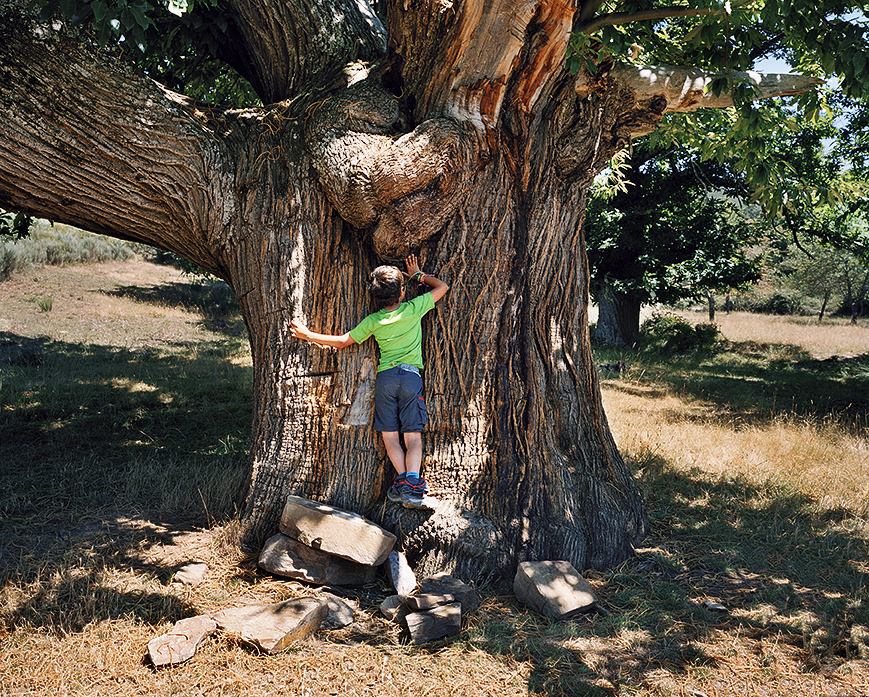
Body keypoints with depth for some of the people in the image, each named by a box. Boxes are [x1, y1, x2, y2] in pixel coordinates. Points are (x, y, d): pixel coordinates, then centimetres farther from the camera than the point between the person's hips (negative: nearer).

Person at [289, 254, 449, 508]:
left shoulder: (373, 321, 4)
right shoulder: (413, 309, 1)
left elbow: (342, 341, 9)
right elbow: (442, 287, 12)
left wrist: (307, 334, 20)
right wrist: (418, 275, 26)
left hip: (385, 376, 1)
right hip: (412, 375, -1)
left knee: (389, 434, 7)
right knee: (413, 435, -2)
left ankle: (403, 479, -6)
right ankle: (412, 485, -16)